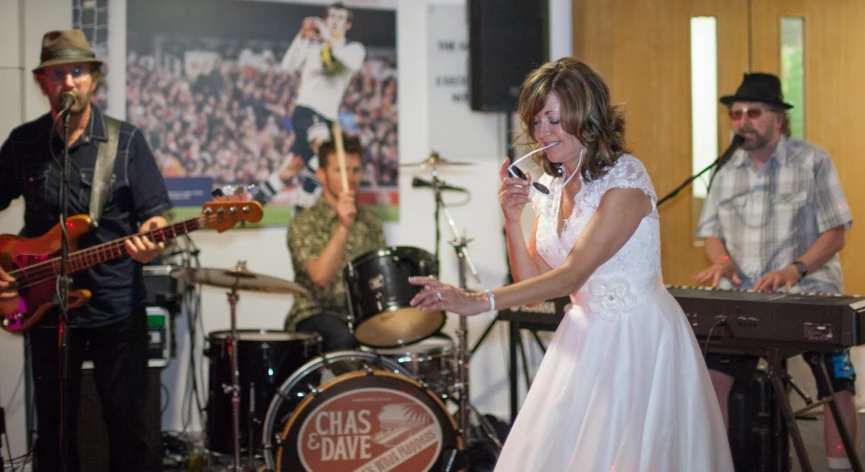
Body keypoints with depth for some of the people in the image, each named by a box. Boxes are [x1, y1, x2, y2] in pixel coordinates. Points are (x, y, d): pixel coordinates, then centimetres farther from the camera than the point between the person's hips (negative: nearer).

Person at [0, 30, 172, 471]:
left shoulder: (126, 140, -1)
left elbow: (154, 216, -2)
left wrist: (149, 244, -24)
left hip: (117, 306, -2)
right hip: (46, 306, 2)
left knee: (127, 425, 2)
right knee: (54, 430, 10)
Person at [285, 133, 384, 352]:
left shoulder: (370, 222, 12)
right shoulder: (305, 222, -6)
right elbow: (320, 276, -21)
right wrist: (343, 227, -29)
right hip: (316, 314, -5)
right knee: (343, 337, -35)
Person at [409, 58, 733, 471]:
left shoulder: (625, 178, -17)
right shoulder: (548, 188, 5)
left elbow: (573, 274, -25)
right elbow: (534, 284, 4)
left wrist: (479, 302, -33)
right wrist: (512, 219, -10)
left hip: (640, 340, -6)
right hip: (584, 340, 6)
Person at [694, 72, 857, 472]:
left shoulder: (812, 161, 0)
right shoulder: (728, 171, 13)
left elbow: (834, 233, -5)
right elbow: (711, 232, 18)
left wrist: (796, 269, -21)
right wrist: (722, 259, -6)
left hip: (808, 293, -3)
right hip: (741, 297, 3)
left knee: (837, 384, -11)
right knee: (710, 373, -14)